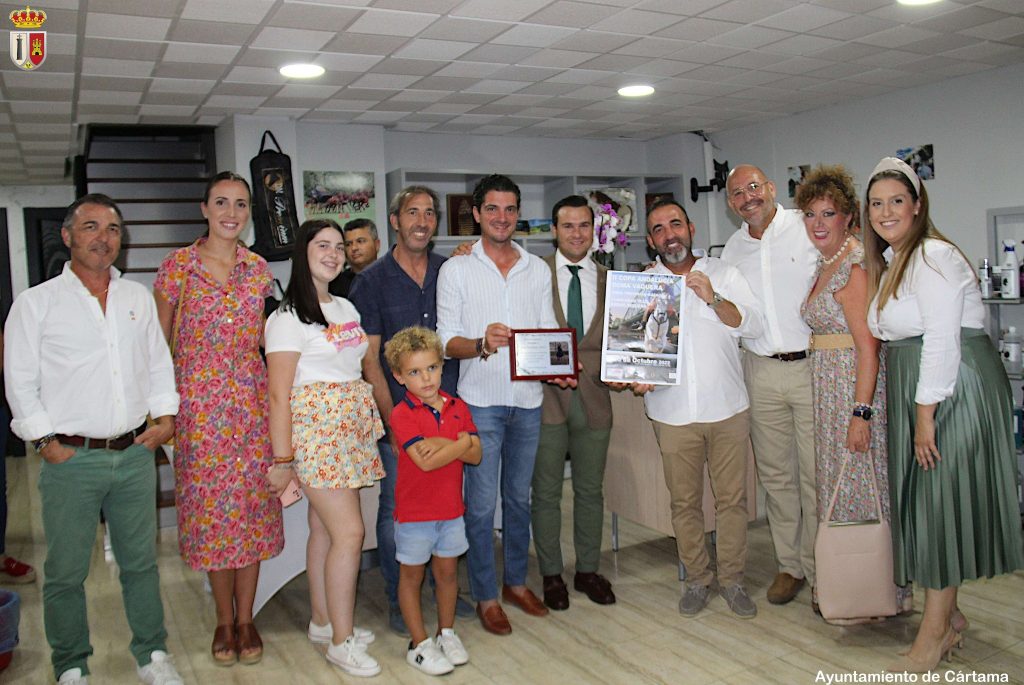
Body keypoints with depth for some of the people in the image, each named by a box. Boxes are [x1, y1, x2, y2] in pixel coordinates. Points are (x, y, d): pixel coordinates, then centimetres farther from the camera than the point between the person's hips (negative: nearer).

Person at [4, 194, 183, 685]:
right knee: (66, 573, 5)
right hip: (71, 459, -3)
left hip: (135, 454, 3)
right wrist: (47, 441, -7)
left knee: (141, 563, 12)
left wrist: (165, 415, 6)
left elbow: (159, 363, 17)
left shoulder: (138, 298, 11)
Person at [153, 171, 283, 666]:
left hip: (251, 398, 2)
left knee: (252, 505, 5)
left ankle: (245, 619, 20)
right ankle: (224, 621, 21)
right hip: (198, 400, -2)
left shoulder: (259, 268, 6)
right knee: (210, 507, 4)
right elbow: (159, 342, 2)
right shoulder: (178, 265, -2)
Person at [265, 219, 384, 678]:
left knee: (324, 527, 14)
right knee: (349, 532, -8)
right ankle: (341, 641, 4)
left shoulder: (346, 309, 15)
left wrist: (378, 421, 11)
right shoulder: (289, 317, -8)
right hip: (316, 429, -7)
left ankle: (323, 621, 27)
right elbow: (279, 394, -11)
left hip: (351, 428, 7)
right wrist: (282, 459, -14)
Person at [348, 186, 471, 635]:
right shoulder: (373, 281, -1)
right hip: (397, 414, -3)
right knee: (395, 510, 5)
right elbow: (369, 358, -3)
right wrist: (392, 420, -9)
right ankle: (398, 600, 22)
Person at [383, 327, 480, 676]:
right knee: (412, 575, 9)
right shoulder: (402, 414, -15)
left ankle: (447, 633, 34)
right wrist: (462, 441, -16)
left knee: (447, 571, 16)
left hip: (451, 508, 5)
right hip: (414, 511, -4)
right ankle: (420, 644, 22)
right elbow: (425, 462, -25)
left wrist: (443, 443, -23)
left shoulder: (457, 407, 1)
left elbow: (475, 455, -7)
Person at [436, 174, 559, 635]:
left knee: (519, 497, 14)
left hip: (528, 399, 4)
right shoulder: (456, 270, 0)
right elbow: (447, 341, -4)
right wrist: (482, 344, -24)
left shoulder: (538, 269, 10)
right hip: (481, 401, -3)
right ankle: (486, 597, 14)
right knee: (482, 503, 0)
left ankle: (516, 582, 29)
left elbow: (549, 331, 11)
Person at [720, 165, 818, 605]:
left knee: (817, 473, 0)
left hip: (812, 365, -4)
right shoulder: (732, 249, 12)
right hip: (761, 370, 4)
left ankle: (821, 570, 14)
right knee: (775, 473, 10)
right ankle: (790, 565, 23)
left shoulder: (807, 230, -3)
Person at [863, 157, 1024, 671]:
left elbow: (942, 341, -20)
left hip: (952, 391, -9)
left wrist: (925, 416, -20)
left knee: (940, 499, -4)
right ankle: (950, 616, 26)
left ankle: (934, 632, 7)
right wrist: (916, 414, 14)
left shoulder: (933, 257, -14)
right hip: (916, 396, 9)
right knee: (920, 498, 12)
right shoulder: (889, 261, 15)